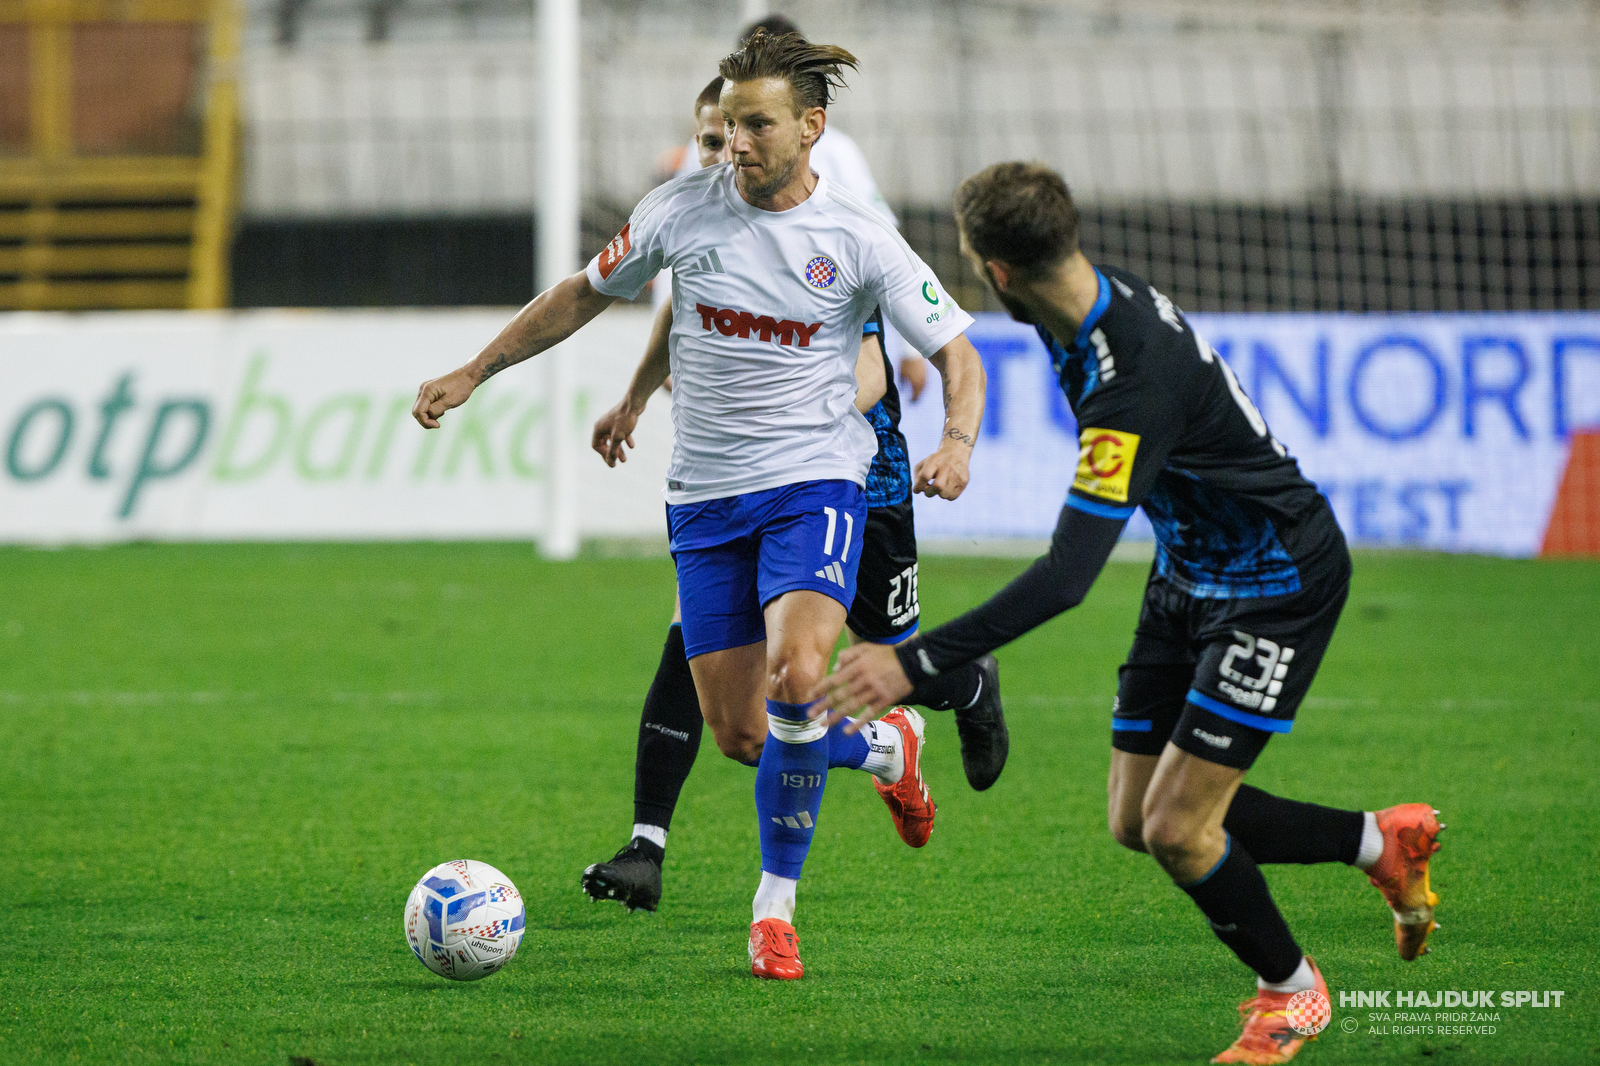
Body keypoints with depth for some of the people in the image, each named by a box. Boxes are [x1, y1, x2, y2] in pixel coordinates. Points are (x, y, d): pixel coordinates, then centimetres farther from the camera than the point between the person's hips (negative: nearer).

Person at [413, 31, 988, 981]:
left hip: (813, 483, -3)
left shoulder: (860, 241, -7)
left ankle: (776, 905, -8)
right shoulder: (682, 210, 0)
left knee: (797, 681, -27)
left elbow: (958, 357, -2)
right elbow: (586, 295, 16)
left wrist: (957, 446, -22)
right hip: (705, 499, 3)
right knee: (740, 735, 1)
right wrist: (474, 373, 15)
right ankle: (886, 745, 34)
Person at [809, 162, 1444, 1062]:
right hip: (1192, 575, 9)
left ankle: (1290, 988, 17)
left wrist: (915, 663, -40)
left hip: (1279, 585, -9)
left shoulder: (1135, 379, -36)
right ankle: (1382, 841, 27)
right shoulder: (1098, 301, -8)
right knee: (1137, 822, 7)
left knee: (1178, 829, -12)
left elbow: (1067, 576, -39)